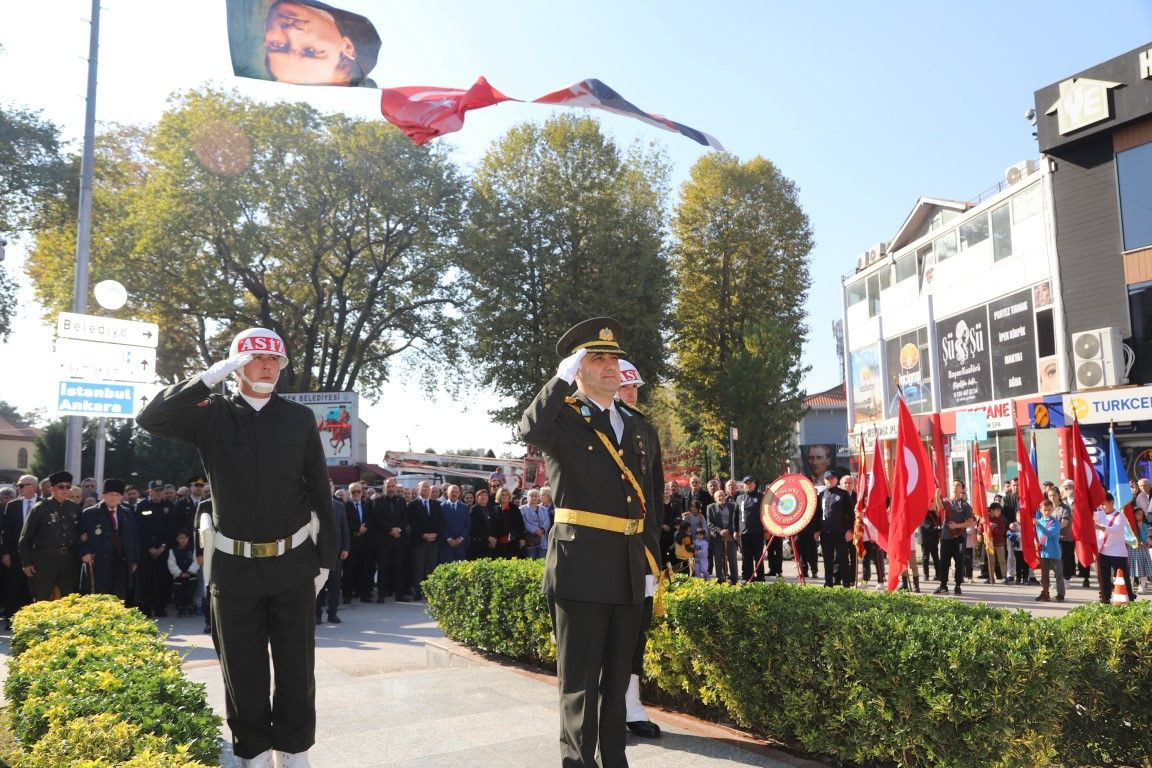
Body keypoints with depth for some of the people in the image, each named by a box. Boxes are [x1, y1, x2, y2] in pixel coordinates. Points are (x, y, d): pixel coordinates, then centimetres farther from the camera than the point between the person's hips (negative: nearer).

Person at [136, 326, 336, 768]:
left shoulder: (300, 418, 1)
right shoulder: (212, 416, 0)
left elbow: (320, 493, 3)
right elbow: (151, 419, -17)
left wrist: (326, 556, 3)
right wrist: (213, 376, -18)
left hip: (293, 562, 1)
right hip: (234, 565, 0)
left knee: (297, 666, 10)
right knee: (243, 669, 11)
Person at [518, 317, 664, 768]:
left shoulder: (641, 430, 13)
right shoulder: (564, 418, -3)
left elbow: (652, 499, 14)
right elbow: (530, 431, -28)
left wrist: (651, 563, 9)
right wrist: (563, 377, -21)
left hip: (631, 570, 6)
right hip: (581, 567, -5)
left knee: (617, 676, 17)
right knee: (579, 678, 5)